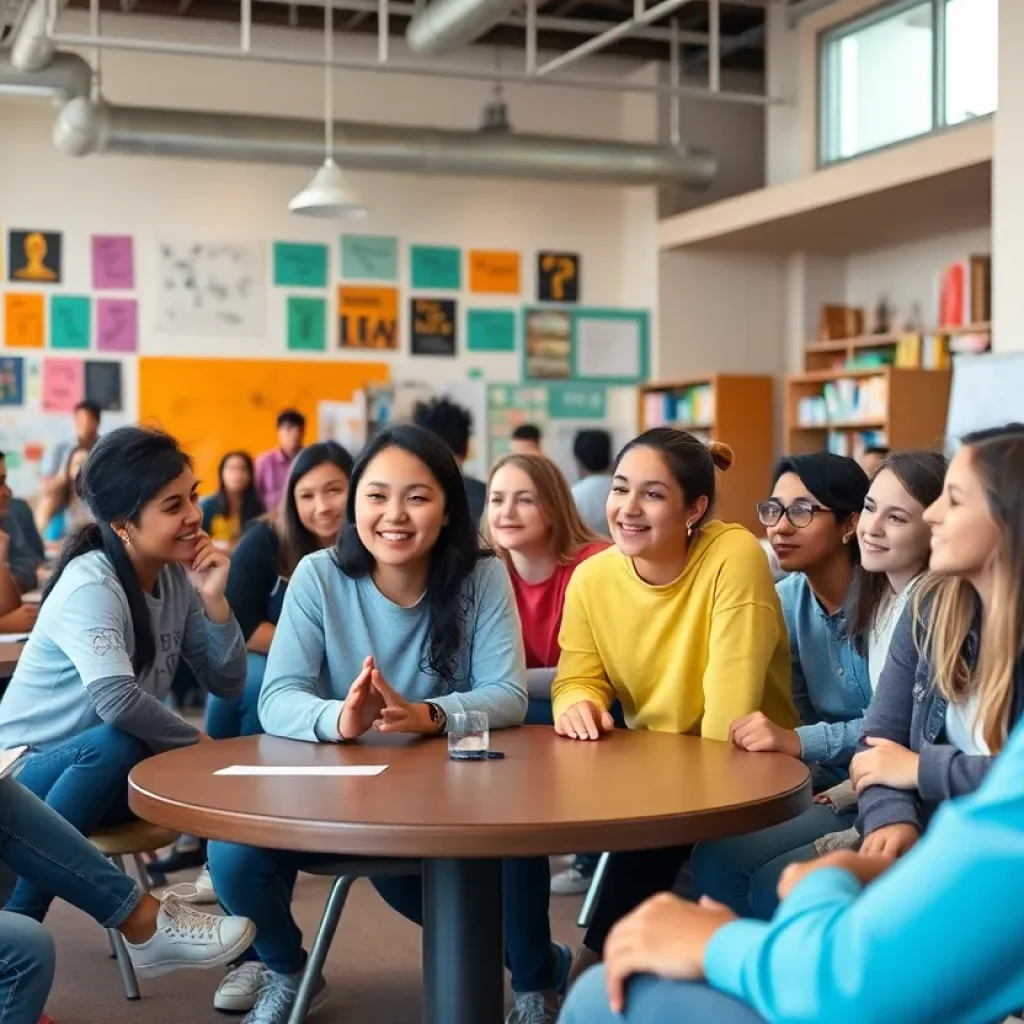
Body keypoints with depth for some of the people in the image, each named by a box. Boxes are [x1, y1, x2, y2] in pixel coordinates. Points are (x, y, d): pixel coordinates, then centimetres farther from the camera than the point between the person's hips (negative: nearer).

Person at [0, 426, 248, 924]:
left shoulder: (177, 575, -2)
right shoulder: (90, 586, -24)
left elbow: (227, 685, -3)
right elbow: (117, 701, -40)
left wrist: (214, 600, -18)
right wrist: (200, 744, -25)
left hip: (110, 774, 7)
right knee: (116, 744, -36)